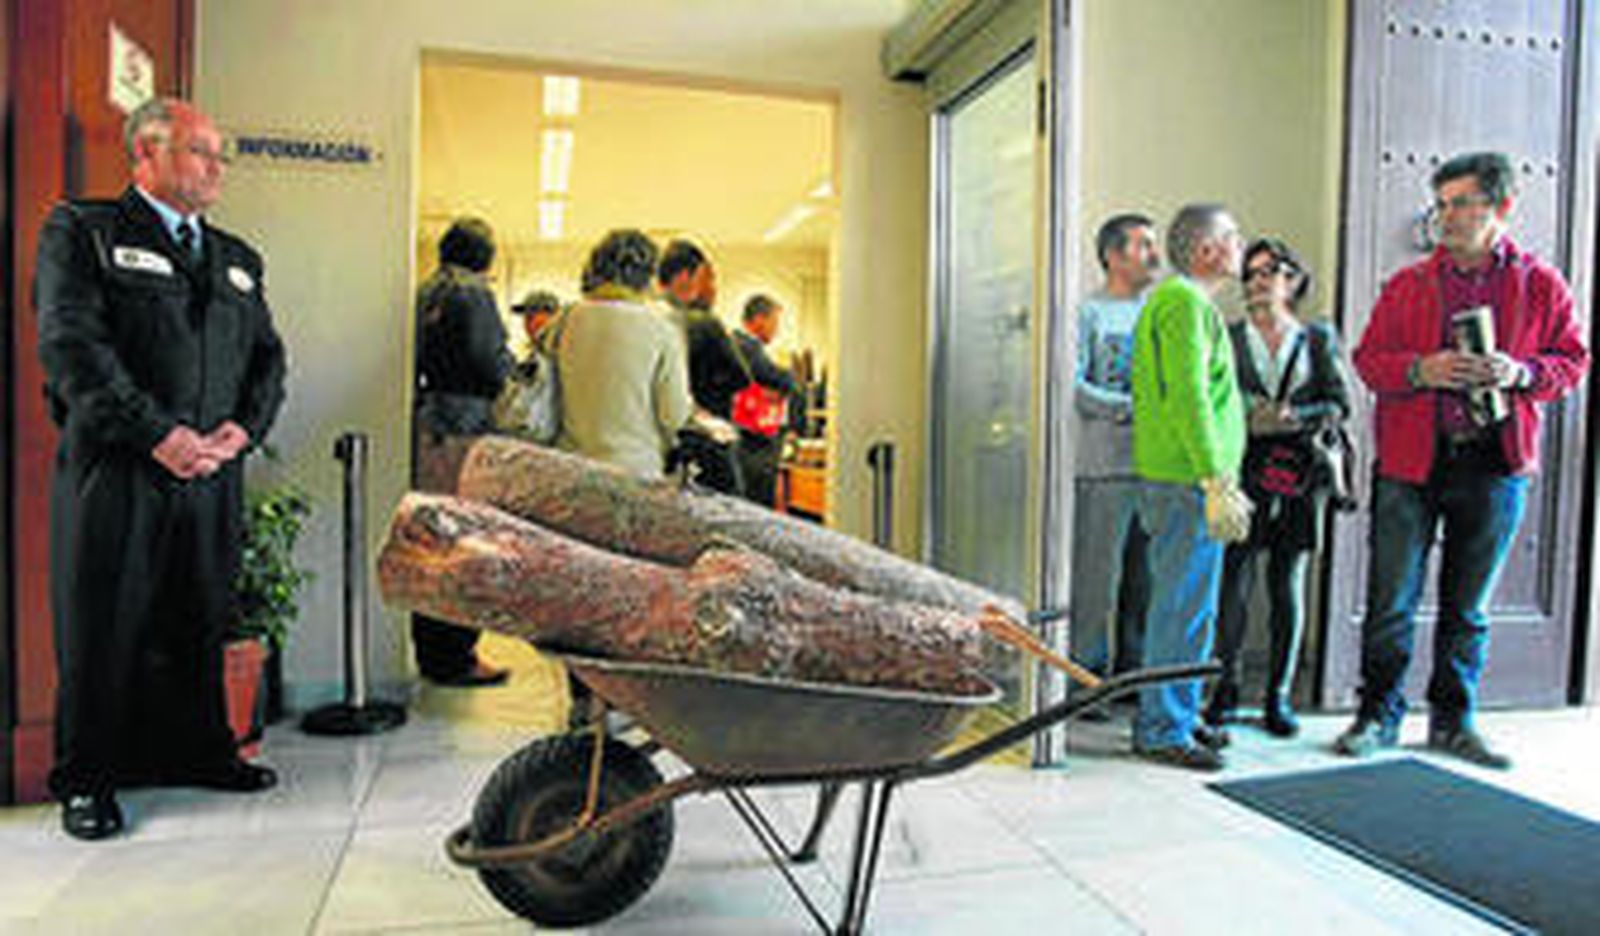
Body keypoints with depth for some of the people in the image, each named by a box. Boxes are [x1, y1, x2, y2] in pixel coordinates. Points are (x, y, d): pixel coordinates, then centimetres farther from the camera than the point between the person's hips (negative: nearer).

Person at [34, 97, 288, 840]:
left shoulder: (238, 259, 18)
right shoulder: (81, 231, 1)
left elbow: (267, 357, 15)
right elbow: (70, 345, -10)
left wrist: (243, 428, -4)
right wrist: (160, 434, -17)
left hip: (213, 474, 5)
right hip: (115, 472, -4)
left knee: (200, 626, 13)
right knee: (101, 631, 4)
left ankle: (200, 752, 27)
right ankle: (86, 779, 19)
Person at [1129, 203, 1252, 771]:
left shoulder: (1175, 299, 21)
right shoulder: (1185, 303, -13)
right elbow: (1190, 400, -21)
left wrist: (1223, 482, 24)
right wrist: (1218, 482, -22)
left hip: (1182, 480, 10)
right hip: (1187, 482, -10)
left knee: (1190, 606, 16)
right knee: (1183, 606, -5)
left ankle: (1180, 715, 27)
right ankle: (1162, 731, 4)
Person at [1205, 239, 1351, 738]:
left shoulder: (1318, 338, 11)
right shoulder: (1228, 337, 9)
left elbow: (1341, 404, 4)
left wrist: (1295, 417, -13)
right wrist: (1247, 419, -15)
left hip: (1300, 475, 1)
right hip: (1242, 470, -1)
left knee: (1288, 584, 5)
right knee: (1234, 580, -4)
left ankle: (1279, 696, 15)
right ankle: (1226, 687, 9)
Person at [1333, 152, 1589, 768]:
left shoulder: (1542, 285, 7)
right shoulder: (1407, 284, 6)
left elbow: (1572, 360, 9)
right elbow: (1369, 358, 4)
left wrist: (1520, 372, -12)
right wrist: (1420, 370, -15)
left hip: (1495, 466, 1)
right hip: (1410, 462, 0)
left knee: (1468, 607, 11)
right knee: (1391, 601, 1)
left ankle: (1452, 722, 25)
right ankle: (1378, 715, 15)